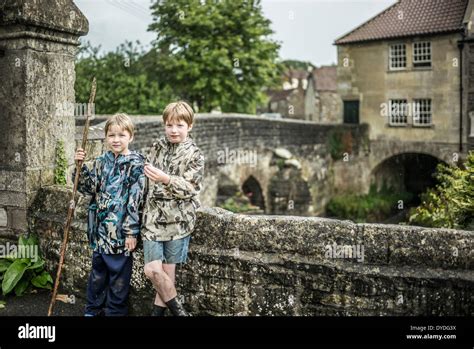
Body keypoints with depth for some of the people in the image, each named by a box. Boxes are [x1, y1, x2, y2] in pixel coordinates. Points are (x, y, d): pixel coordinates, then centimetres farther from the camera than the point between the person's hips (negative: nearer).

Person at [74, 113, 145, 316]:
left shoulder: (136, 164, -10)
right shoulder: (102, 162, 7)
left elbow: (135, 201, -13)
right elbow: (90, 188, 4)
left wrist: (131, 231, -15)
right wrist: (80, 166, -9)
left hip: (120, 230, -5)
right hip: (100, 228, 6)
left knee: (118, 273, 7)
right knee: (98, 270, 19)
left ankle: (115, 311, 22)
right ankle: (93, 309, 34)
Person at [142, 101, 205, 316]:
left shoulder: (194, 155, -5)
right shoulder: (157, 147, 8)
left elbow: (189, 188, -15)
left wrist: (166, 179, -29)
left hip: (178, 219, -3)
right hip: (153, 217, 3)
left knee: (167, 271, 4)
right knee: (152, 270, -3)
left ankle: (159, 310, 24)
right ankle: (176, 309, 17)